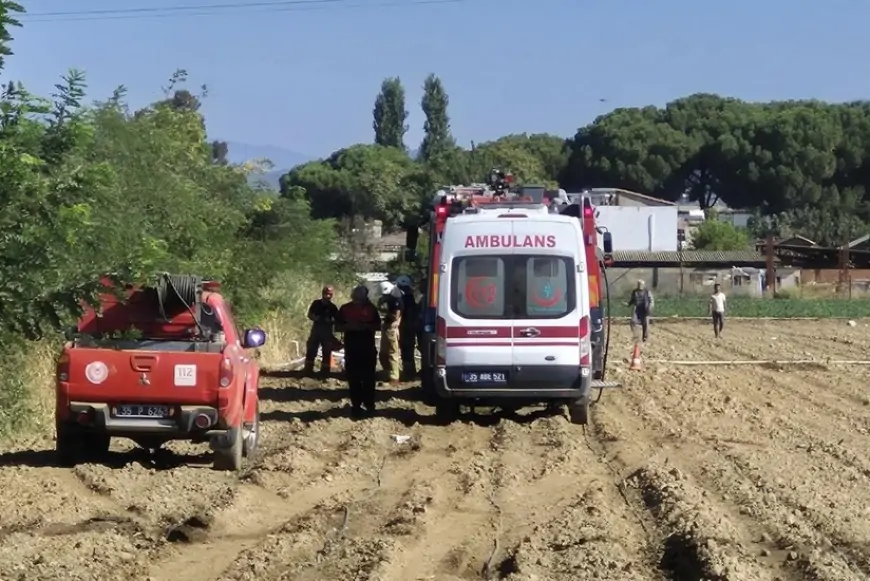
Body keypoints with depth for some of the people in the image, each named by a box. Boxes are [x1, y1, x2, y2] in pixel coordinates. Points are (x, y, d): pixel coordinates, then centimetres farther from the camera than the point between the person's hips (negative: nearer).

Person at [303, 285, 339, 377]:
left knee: (326, 352, 3)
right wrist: (315, 318, -15)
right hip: (316, 330, 1)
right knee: (311, 351, 3)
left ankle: (325, 371, 10)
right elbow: (309, 315, 5)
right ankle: (308, 370, 12)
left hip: (327, 332, -1)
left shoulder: (333, 307, -3)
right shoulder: (316, 303, 1)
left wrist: (330, 321, -21)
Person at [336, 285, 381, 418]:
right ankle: (356, 406, 7)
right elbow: (337, 326, 3)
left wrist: (365, 326, -13)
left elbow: (378, 326, 5)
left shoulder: (371, 308, 3)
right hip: (351, 349, 0)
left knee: (369, 377, 1)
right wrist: (349, 326, -16)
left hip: (368, 348, 0)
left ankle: (369, 404, 11)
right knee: (353, 378, 1)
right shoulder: (345, 308, 2)